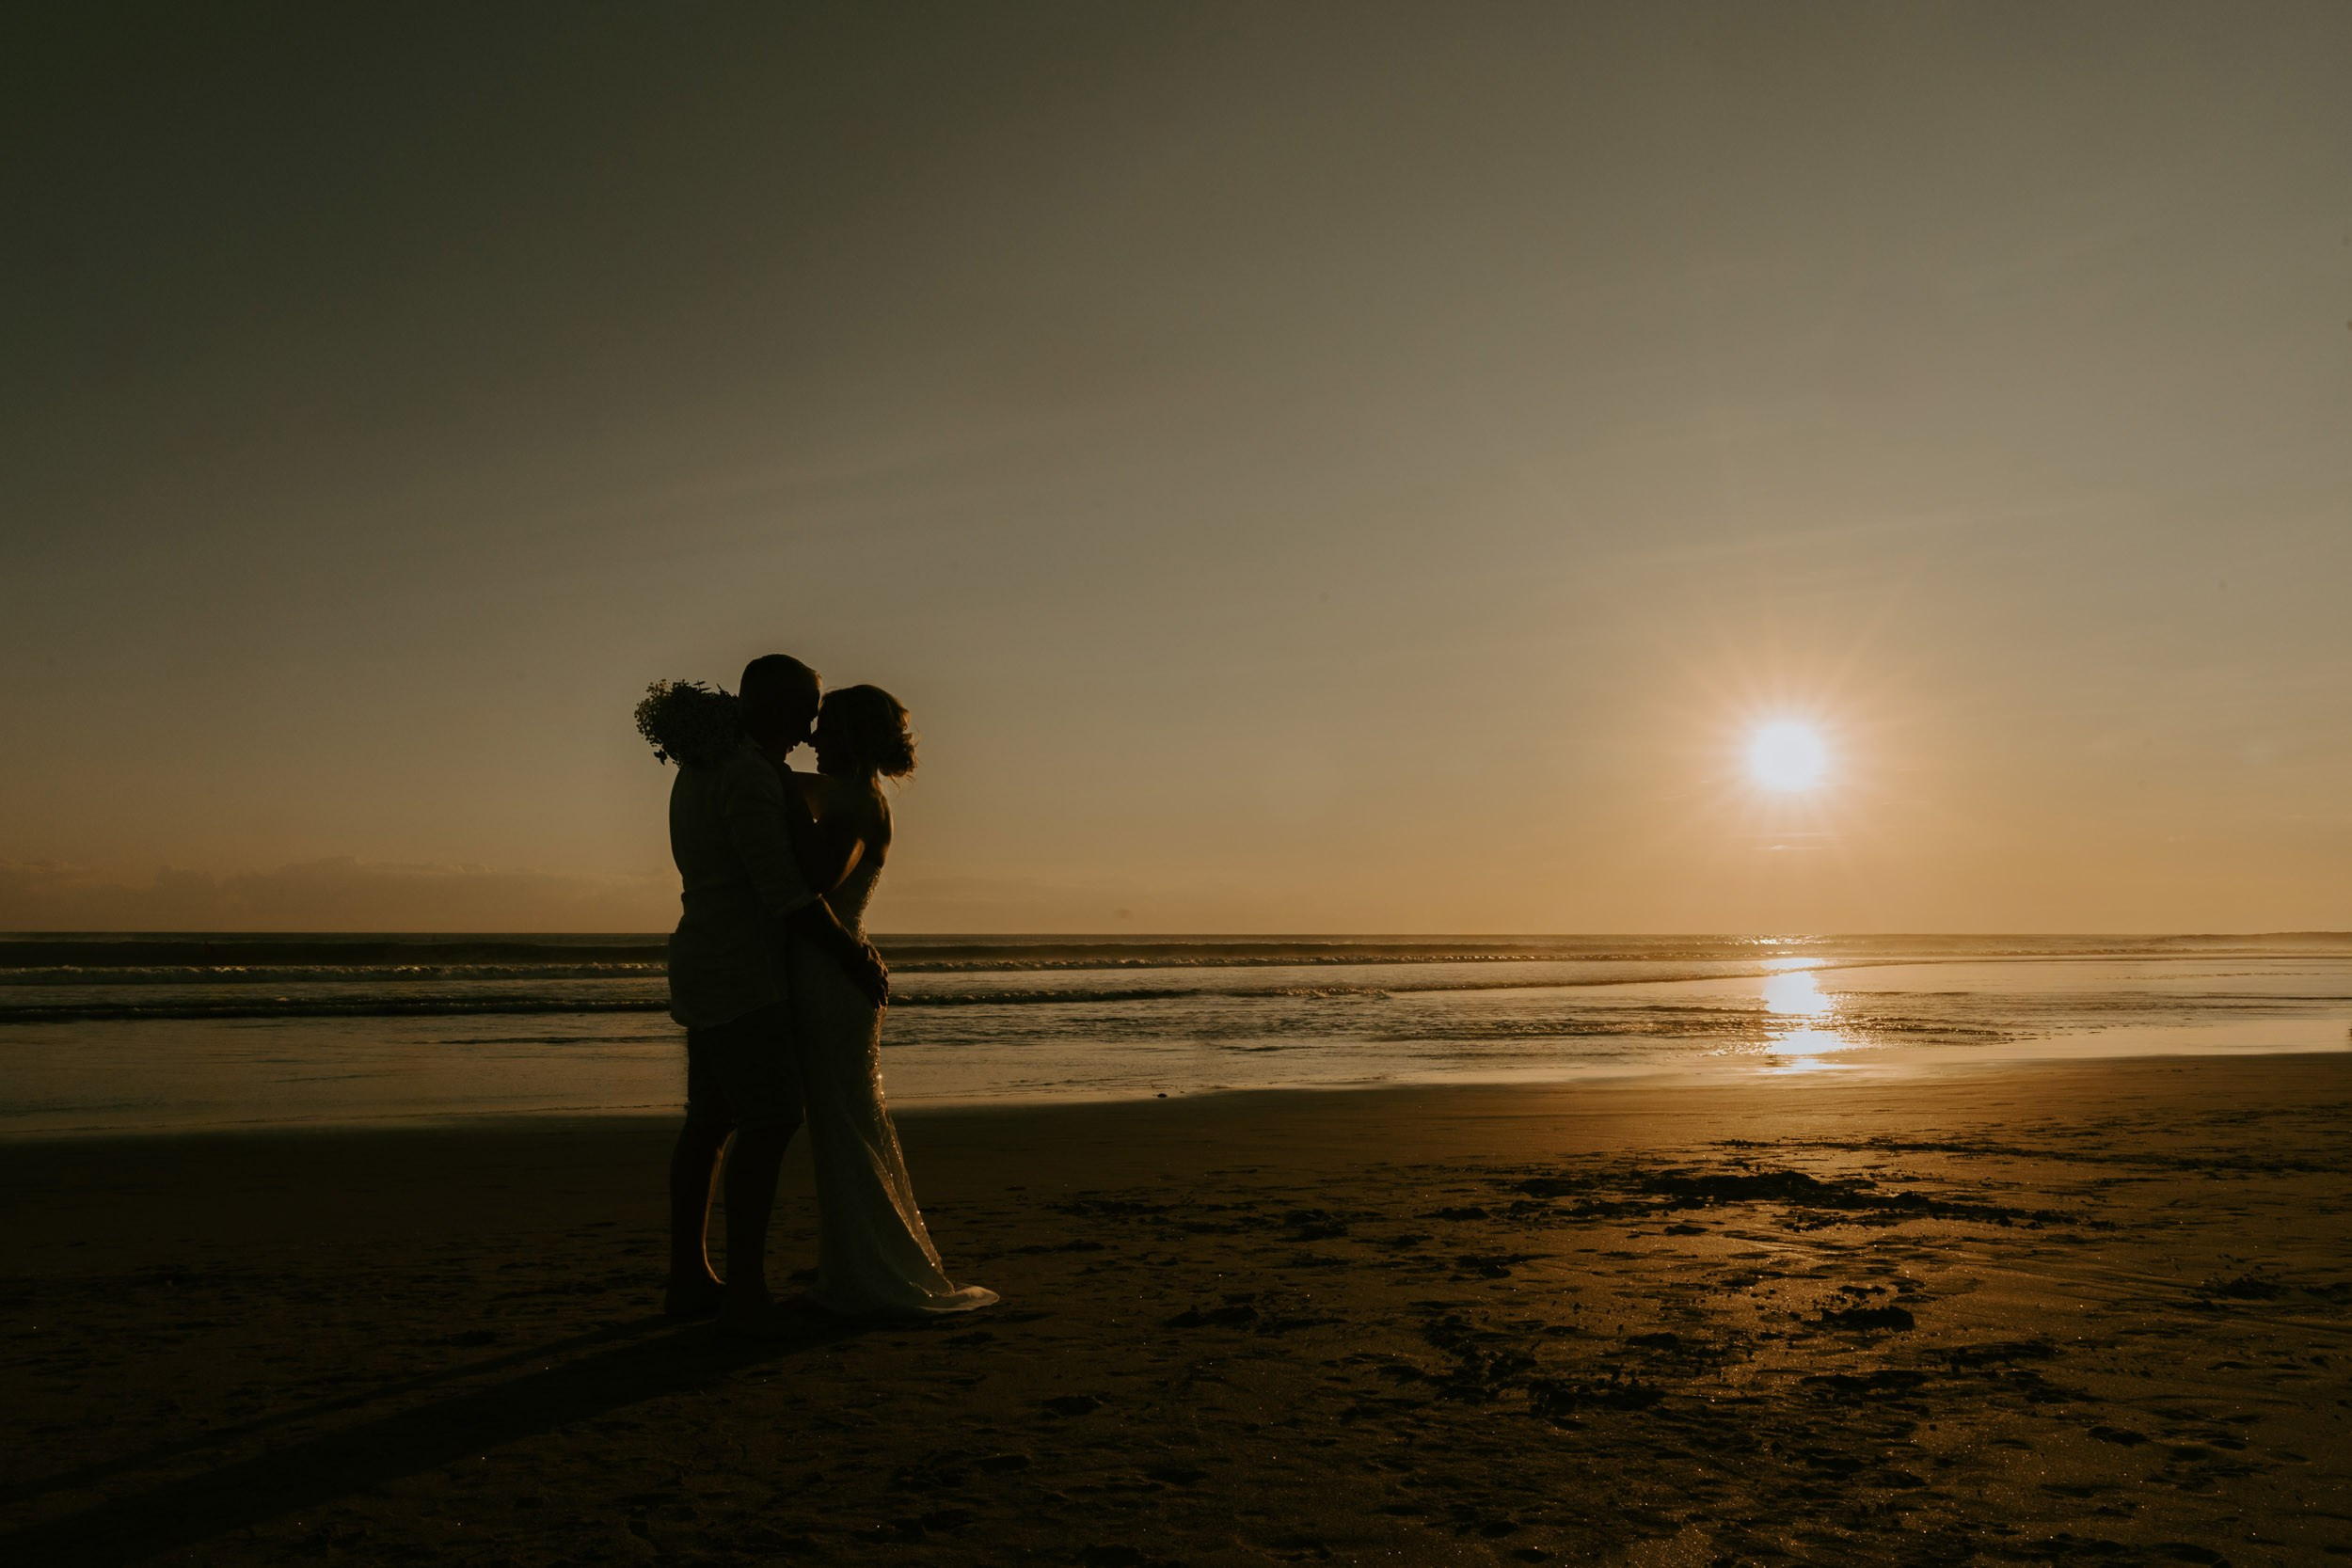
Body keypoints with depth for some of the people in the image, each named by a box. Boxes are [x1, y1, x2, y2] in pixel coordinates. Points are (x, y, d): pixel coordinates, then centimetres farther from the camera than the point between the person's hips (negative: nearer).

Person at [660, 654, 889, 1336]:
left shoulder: (700, 769, 16)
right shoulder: (750, 774, -17)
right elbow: (783, 886, -22)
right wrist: (853, 957, -14)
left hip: (707, 965, 11)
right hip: (739, 972, -11)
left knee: (711, 1120, 12)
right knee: (772, 1119, -11)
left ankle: (688, 1279, 19)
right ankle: (744, 1290, -10)